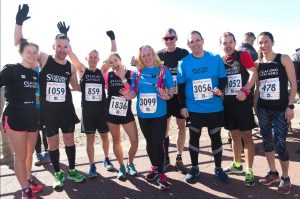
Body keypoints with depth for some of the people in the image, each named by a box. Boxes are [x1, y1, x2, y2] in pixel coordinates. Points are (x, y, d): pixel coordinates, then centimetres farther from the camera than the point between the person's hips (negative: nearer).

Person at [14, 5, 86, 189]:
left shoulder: (71, 67, 1)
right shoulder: (44, 59, -5)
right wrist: (19, 22, -17)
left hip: (66, 108, 2)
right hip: (48, 109, -2)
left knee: (69, 139, 11)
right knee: (53, 141, 8)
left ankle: (72, 171, 28)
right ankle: (58, 174, 25)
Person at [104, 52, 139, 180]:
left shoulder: (131, 74, -5)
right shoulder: (107, 76, -1)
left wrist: (123, 78, -15)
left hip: (127, 113, -1)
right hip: (111, 113, 1)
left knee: (135, 141, -4)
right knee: (116, 140, 12)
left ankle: (130, 164, 23)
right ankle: (121, 166, 29)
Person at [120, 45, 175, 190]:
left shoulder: (163, 70, -3)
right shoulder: (137, 73, 5)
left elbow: (171, 88, -5)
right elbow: (134, 91, 7)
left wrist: (168, 95, -25)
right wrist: (129, 95, -15)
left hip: (159, 114, -3)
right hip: (143, 114, 4)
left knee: (158, 143, -1)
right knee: (149, 142, 17)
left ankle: (161, 173, 14)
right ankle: (154, 167, 36)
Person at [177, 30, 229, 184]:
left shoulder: (216, 58, -4)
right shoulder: (183, 63, -3)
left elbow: (223, 79, 1)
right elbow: (181, 86, 1)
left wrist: (220, 88, -21)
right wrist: (182, 106, -3)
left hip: (214, 108, 0)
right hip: (193, 108, 0)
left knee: (216, 137, 11)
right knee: (194, 137, 12)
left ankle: (218, 168, 31)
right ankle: (194, 168, 31)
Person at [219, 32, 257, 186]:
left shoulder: (243, 55, -4)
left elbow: (253, 73, -16)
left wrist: (245, 90, -28)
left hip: (243, 102, -5)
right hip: (227, 103, 5)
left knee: (246, 136, 1)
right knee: (235, 135, 16)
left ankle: (249, 171, 12)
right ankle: (237, 165, 32)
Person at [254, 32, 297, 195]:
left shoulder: (284, 59, -4)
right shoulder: (257, 64, 6)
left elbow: (293, 84, -5)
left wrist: (290, 106, -12)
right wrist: (254, 106, 6)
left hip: (281, 109, -4)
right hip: (263, 109, 4)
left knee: (280, 144, -4)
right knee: (267, 141, 12)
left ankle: (285, 178, 17)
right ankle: (273, 173, 30)